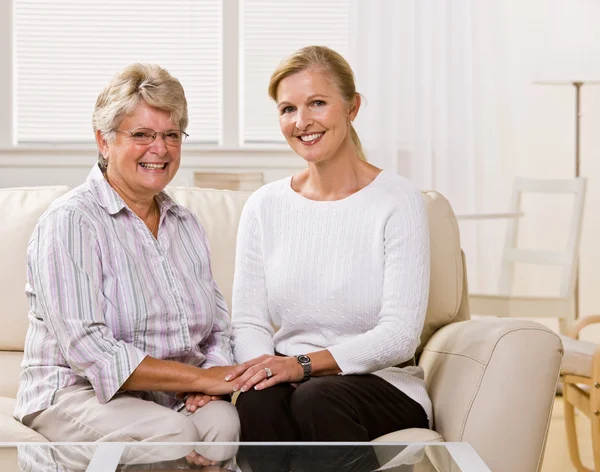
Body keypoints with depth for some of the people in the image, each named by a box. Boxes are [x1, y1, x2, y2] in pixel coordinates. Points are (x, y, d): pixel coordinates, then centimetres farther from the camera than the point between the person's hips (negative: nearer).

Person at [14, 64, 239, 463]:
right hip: (76, 393, -5)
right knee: (172, 431, -34)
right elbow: (88, 351, -17)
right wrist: (198, 377, -18)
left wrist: (214, 375, -9)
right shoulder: (69, 222, -8)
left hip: (173, 399, 5)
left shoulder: (187, 225, 15)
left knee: (223, 419, -29)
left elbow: (220, 330, 15)